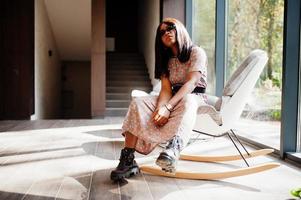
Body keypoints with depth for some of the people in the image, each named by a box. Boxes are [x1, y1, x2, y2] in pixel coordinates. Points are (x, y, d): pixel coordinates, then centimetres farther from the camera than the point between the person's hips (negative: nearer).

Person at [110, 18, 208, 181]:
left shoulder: (197, 52, -4)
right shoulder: (166, 60, 13)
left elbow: (190, 84, -19)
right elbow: (166, 89, -2)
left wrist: (168, 107, -33)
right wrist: (159, 109, -25)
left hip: (194, 97, -4)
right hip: (173, 98, 5)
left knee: (186, 101, -41)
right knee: (138, 102, -21)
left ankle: (173, 148, -66)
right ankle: (128, 160, -33)